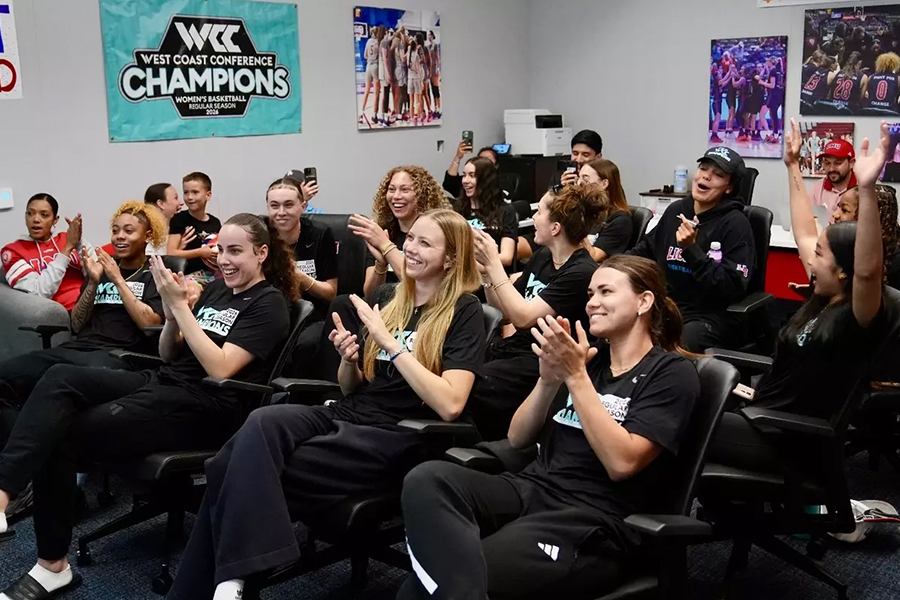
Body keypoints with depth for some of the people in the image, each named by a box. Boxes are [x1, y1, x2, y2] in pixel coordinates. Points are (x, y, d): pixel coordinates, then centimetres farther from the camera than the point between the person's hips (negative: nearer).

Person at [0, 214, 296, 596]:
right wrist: (171, 309, 0)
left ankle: (52, 565, -18)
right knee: (60, 378, -19)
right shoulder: (216, 289, 18)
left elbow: (220, 369, -17)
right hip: (161, 382, 8)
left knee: (59, 434, -19)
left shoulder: (268, 303, -5)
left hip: (205, 408, -8)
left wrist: (180, 306, -17)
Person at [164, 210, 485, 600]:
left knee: (247, 467, -23)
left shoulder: (464, 311, -3)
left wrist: (390, 342, -17)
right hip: (344, 416, 6)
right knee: (261, 423, -26)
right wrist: (349, 359, -2)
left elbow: (449, 405, -17)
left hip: (394, 440, -6)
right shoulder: (392, 301, 16)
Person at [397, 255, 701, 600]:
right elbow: (518, 439, 15)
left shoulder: (672, 372, 1)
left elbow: (621, 462, -14)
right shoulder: (588, 356, 19)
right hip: (532, 490, 7)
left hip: (596, 522, -7)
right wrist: (550, 378, -3)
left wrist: (575, 376, -13)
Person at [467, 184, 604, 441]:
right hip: (513, 346, 8)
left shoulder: (582, 274, -17)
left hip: (539, 364, -8)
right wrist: (487, 272, -2)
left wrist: (494, 264, -18)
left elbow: (523, 316, -23)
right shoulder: (542, 257, 9)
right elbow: (505, 311, 14)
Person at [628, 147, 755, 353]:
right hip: (666, 307, 6)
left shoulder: (735, 224, -8)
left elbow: (733, 288, -17)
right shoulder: (676, 210, 11)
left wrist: (692, 249, -22)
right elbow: (646, 250, 29)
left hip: (712, 316, -6)